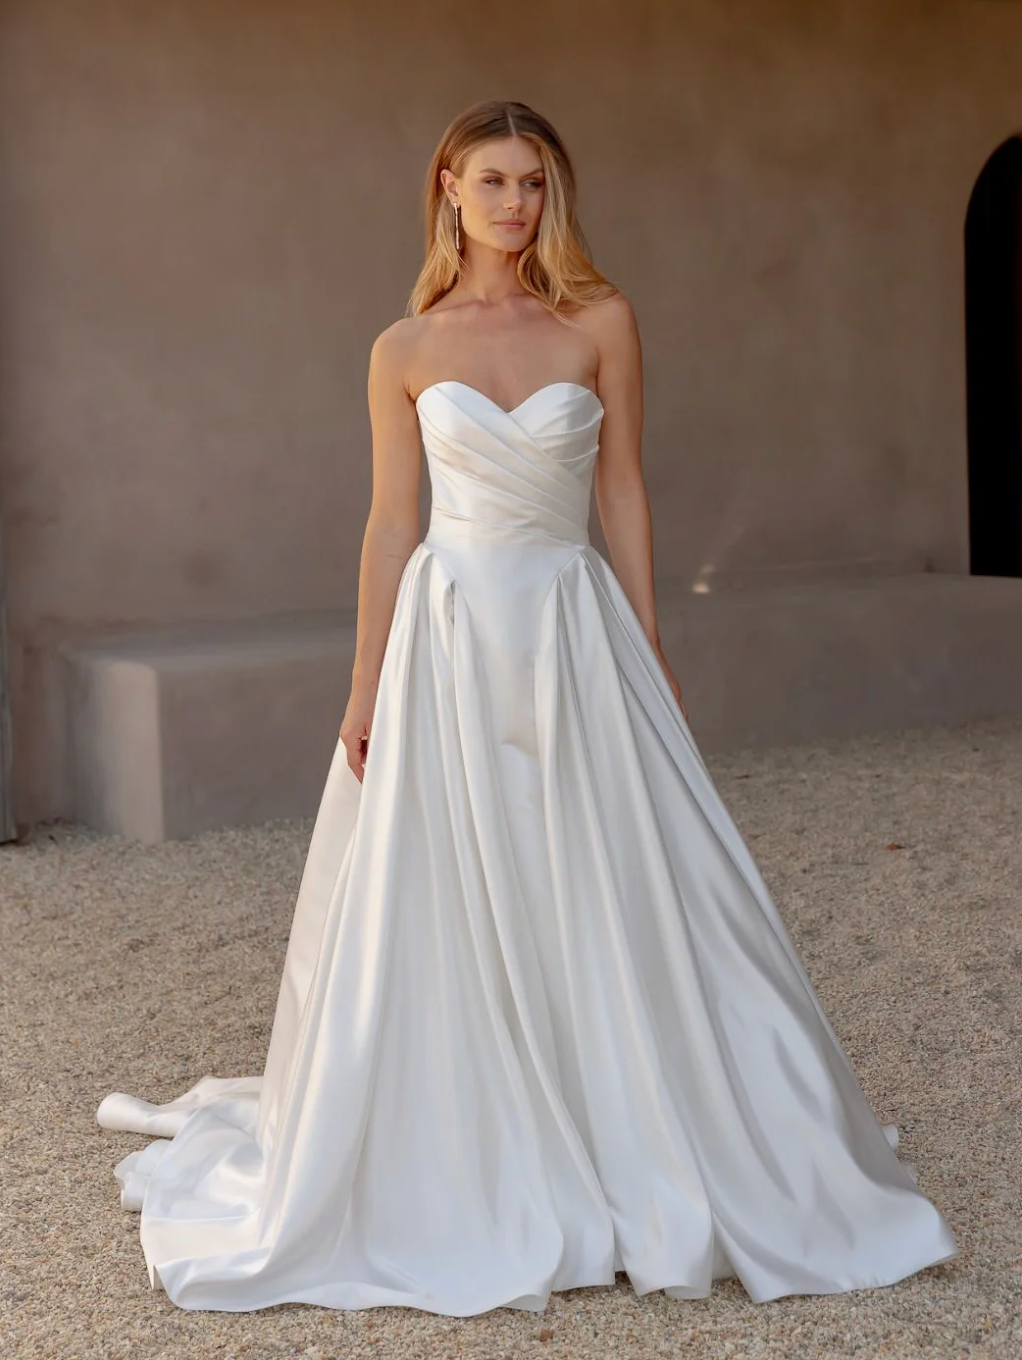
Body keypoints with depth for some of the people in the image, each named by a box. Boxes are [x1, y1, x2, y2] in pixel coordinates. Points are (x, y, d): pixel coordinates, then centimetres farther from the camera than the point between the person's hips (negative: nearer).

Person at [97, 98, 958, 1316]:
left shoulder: (602, 323, 2)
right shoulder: (405, 349, 3)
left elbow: (623, 494, 4)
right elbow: (391, 521, 4)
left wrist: (649, 654, 1)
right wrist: (366, 685, 1)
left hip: (575, 632, 0)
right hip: (449, 635, 0)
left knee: (612, 905, 3)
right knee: (440, 918, 4)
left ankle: (649, 1168, 21)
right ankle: (456, 1181, 21)